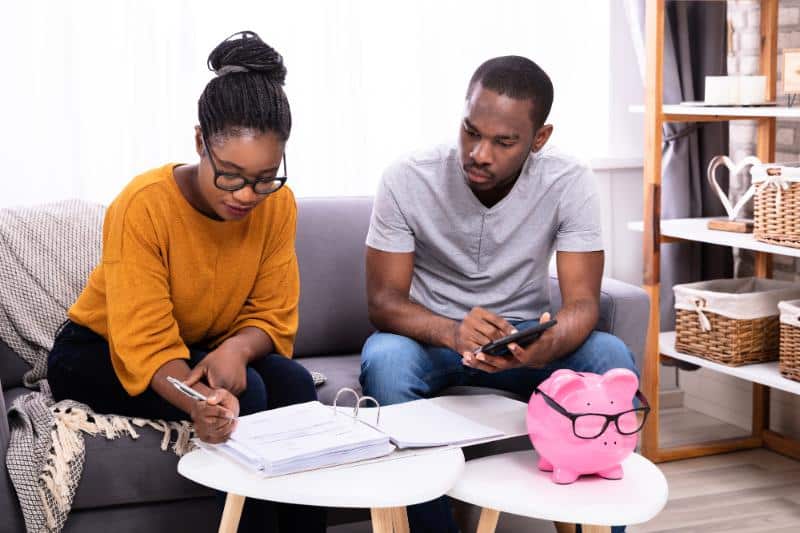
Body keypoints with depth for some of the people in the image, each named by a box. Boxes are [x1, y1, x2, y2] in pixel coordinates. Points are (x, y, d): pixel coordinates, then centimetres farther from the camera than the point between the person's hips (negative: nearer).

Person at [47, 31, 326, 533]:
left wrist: (237, 348, -33)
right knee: (244, 392, -29)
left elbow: (274, 316, -9)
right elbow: (146, 343, -30)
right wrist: (199, 401, -49)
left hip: (203, 351, 4)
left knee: (294, 383, -24)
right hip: (101, 354, -4)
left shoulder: (278, 205, -15)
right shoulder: (144, 206, -28)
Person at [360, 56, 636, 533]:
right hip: (430, 335, -1)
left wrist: (546, 346, -42)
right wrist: (453, 332, -38)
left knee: (612, 360, -28)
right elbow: (384, 300, -16)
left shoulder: (570, 183, -15)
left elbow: (582, 301, -17)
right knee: (384, 361, -35)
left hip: (527, 337, 1)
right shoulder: (406, 181, -17)